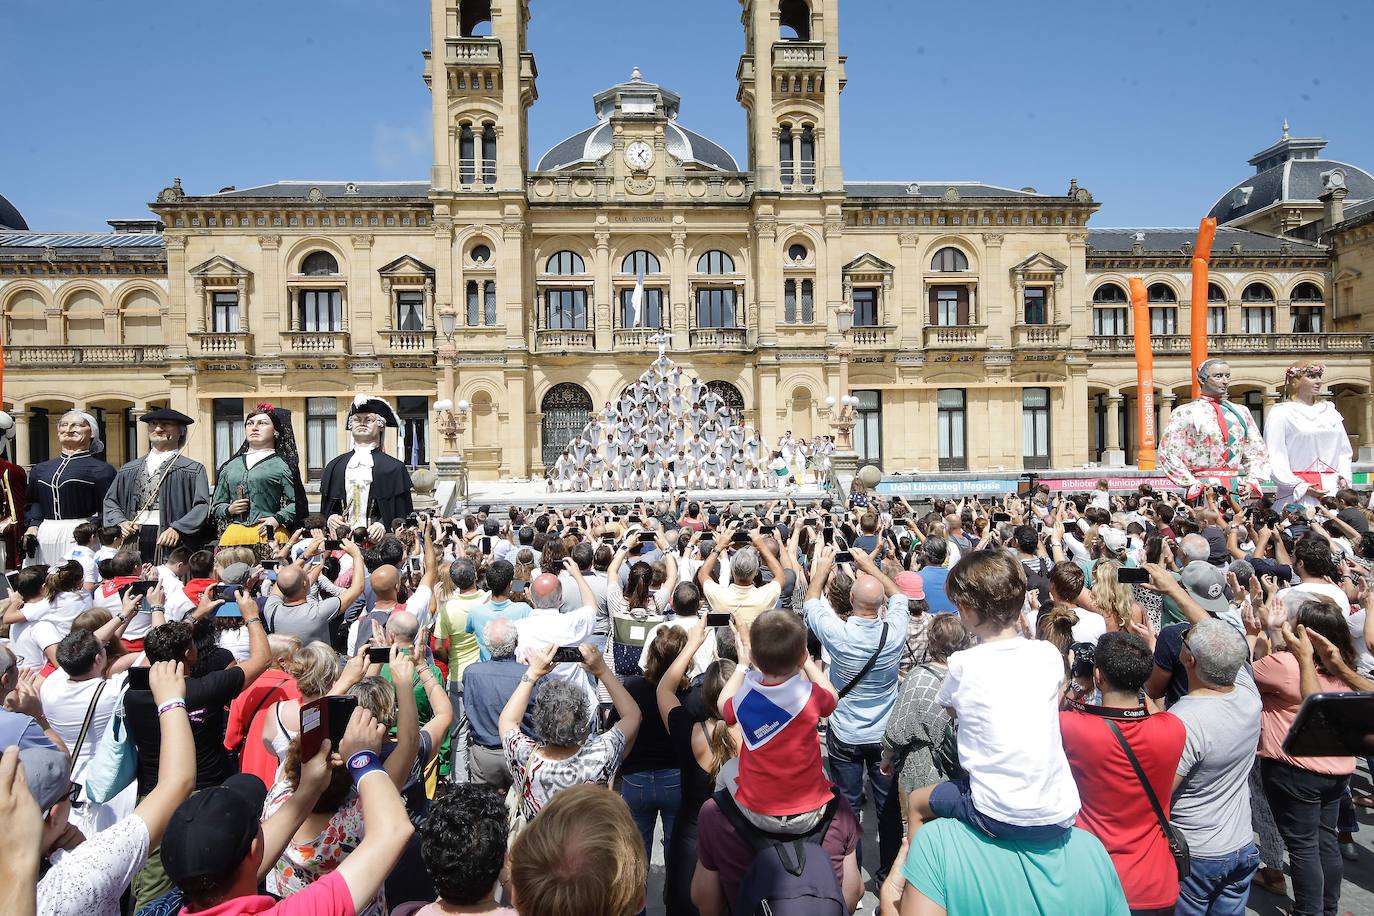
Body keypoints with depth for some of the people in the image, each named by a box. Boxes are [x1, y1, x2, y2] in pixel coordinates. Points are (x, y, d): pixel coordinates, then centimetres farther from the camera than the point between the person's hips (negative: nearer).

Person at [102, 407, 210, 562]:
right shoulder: (129, 470, 21)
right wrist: (120, 522, 1)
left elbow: (201, 506, -5)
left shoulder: (193, 470, 5)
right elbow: (110, 501, 21)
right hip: (134, 542, 4)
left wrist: (177, 529, -17)